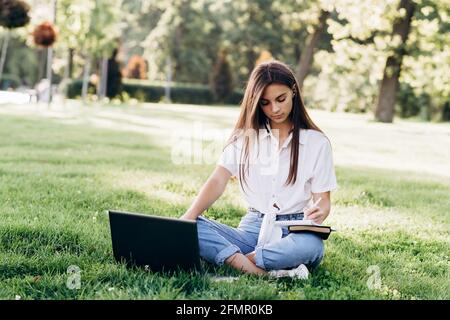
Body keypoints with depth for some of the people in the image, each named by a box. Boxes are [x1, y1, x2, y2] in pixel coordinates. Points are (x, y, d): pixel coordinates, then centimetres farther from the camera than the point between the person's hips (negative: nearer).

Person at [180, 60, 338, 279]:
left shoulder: (316, 142, 5)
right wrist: (188, 217, -19)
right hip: (252, 229, 2)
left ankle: (234, 259, -29)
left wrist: (319, 212, -22)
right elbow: (217, 182, -1)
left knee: (311, 245, -39)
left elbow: (323, 200, 4)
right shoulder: (244, 136, 10)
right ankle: (264, 272, -37)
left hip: (295, 232, -2)